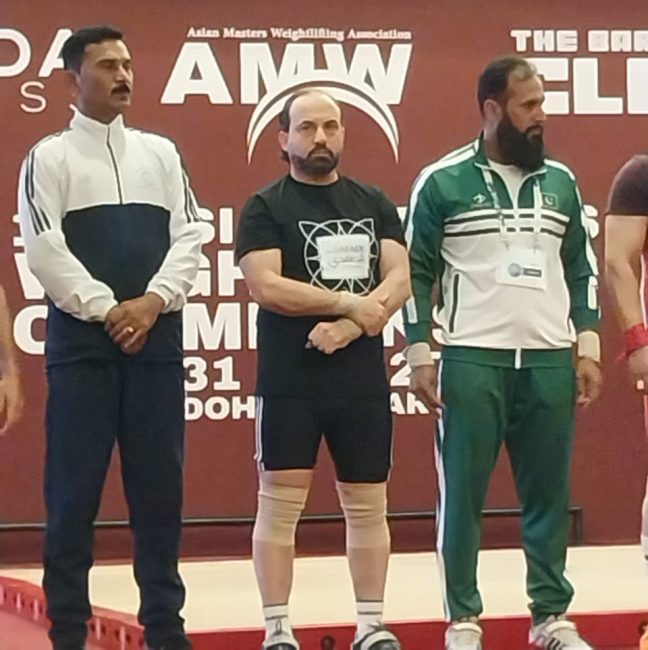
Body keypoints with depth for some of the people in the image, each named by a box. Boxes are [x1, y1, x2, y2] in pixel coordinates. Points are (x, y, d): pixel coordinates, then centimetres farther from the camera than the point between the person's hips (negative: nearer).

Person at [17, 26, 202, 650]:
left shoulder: (160, 152, 14)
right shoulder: (49, 157, 2)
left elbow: (188, 237, 7)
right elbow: (44, 250, -8)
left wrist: (153, 302, -8)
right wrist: (108, 310, -12)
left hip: (156, 339, 4)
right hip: (81, 341, -3)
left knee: (159, 487, 6)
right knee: (73, 492, -2)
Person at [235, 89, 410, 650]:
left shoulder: (374, 204, 10)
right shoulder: (265, 208, -2)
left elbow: (399, 279, 1)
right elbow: (266, 286, -14)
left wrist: (349, 326, -15)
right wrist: (350, 302, -15)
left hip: (363, 380, 4)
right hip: (289, 382, -4)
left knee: (368, 506, 8)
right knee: (279, 504, -3)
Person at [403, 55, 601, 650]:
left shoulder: (561, 182, 10)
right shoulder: (442, 182, -2)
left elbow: (581, 270, 15)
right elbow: (416, 272, -1)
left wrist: (588, 347, 8)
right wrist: (420, 355, -6)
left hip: (550, 361, 3)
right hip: (471, 361, -3)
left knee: (549, 493, 7)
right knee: (463, 494, 1)